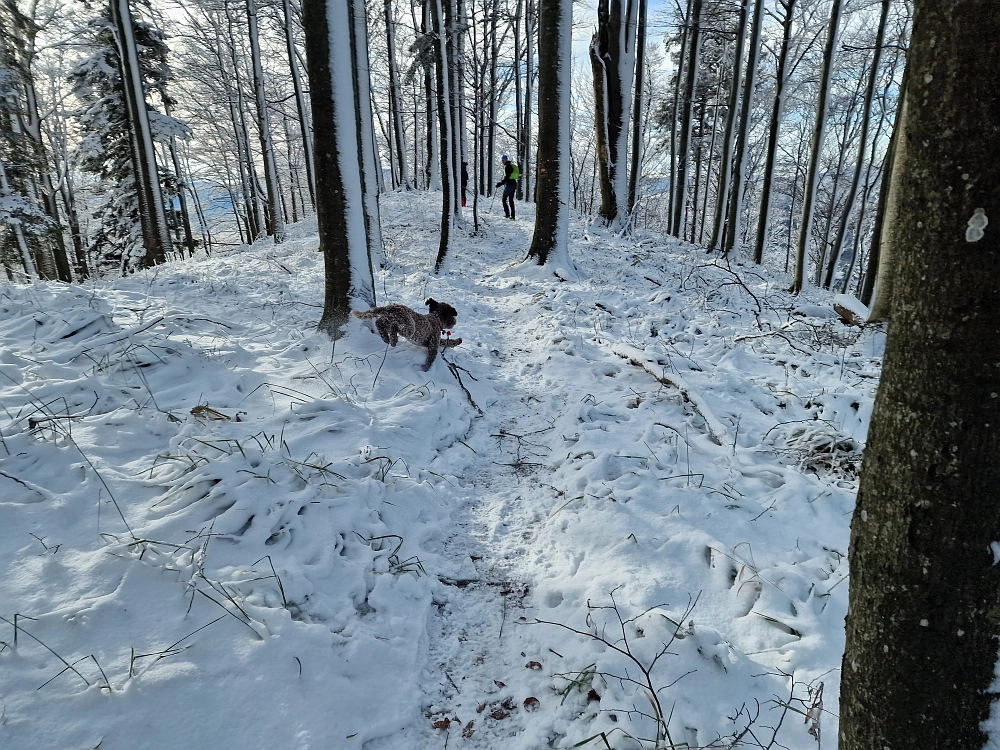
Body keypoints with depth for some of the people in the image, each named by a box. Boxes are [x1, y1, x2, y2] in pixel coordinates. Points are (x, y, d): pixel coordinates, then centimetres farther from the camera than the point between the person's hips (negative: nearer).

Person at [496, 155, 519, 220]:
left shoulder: (507, 166, -14)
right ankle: (512, 215, 12)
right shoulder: (512, 165, 15)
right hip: (514, 184, 9)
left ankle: (507, 214, -8)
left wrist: (501, 183, -21)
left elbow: (507, 177, -21)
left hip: (509, 184, -9)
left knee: (504, 200, -2)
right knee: (511, 200, 13)